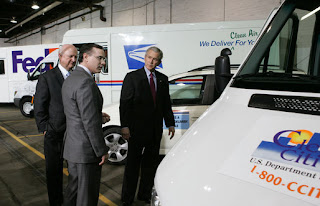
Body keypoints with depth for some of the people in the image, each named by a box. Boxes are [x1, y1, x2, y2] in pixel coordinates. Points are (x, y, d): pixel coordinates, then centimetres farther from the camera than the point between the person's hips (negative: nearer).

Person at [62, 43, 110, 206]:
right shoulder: (86, 82, -22)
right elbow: (90, 122, -24)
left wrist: (99, 116, 6)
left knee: (73, 188, 24)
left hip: (72, 147, 10)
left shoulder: (70, 79, 12)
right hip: (85, 150, -10)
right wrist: (102, 150, -16)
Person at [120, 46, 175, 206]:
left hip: (155, 130, 4)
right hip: (137, 129, -4)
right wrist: (124, 126, -14)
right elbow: (124, 103, -7)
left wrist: (170, 123, 7)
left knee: (151, 164, 14)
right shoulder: (132, 77, -2)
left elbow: (166, 104, 13)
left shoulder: (163, 79, 11)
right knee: (132, 164, 6)